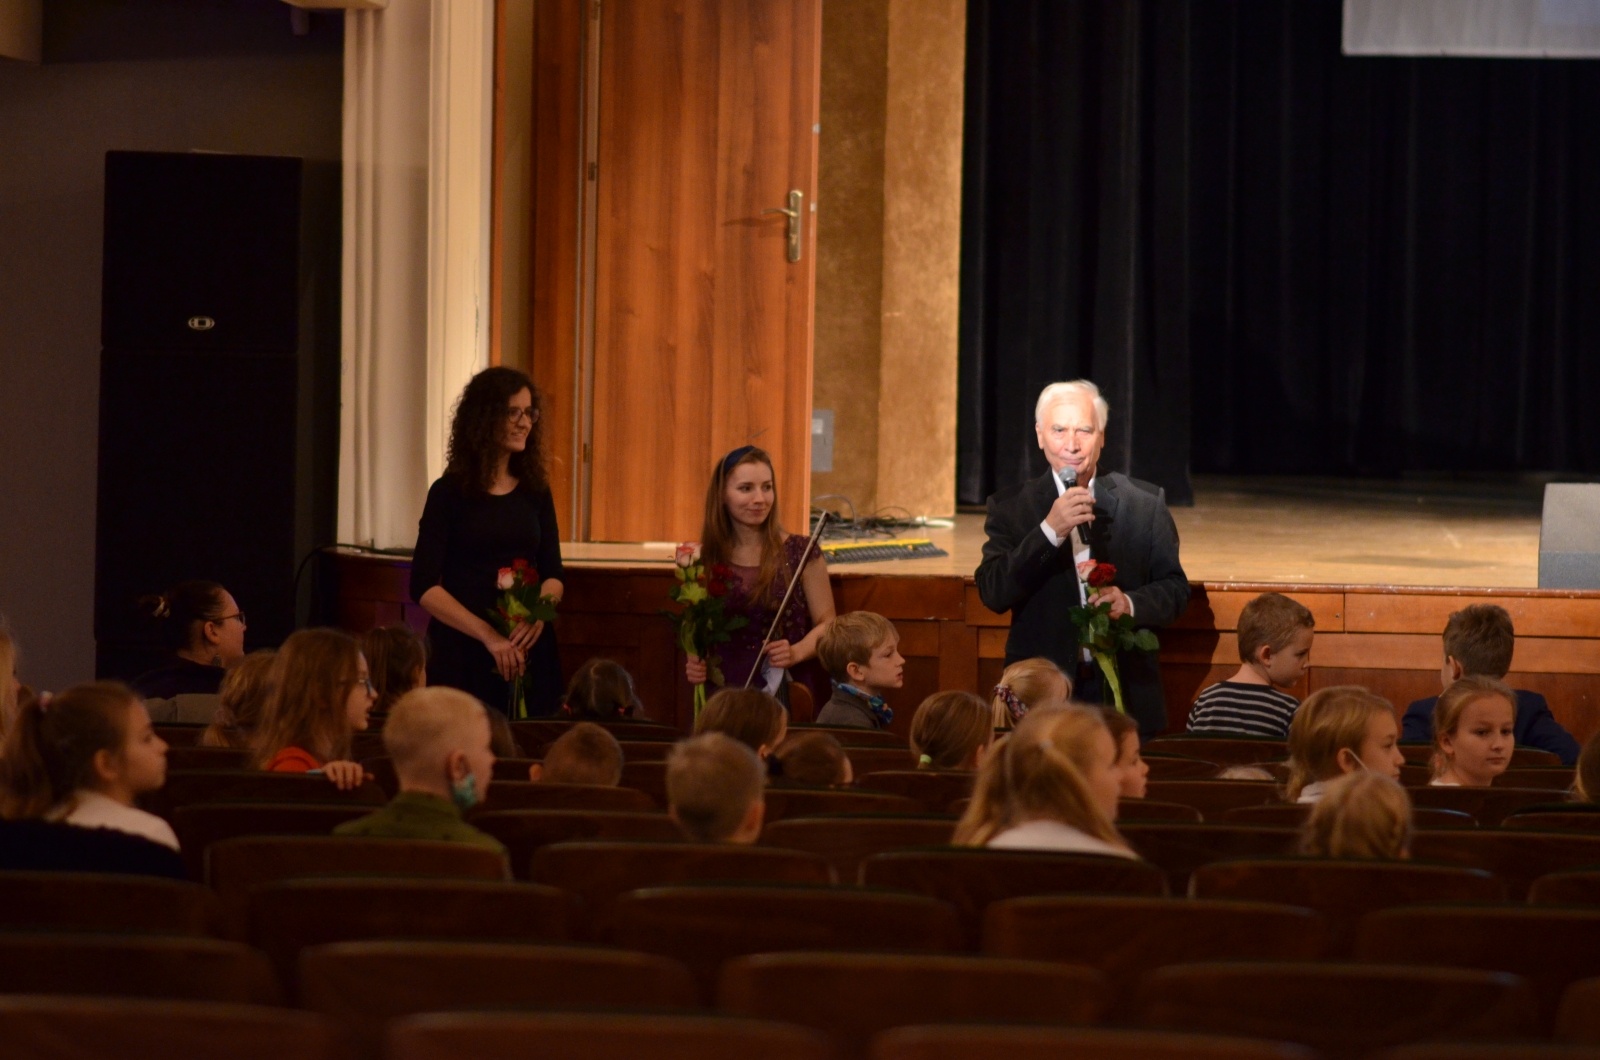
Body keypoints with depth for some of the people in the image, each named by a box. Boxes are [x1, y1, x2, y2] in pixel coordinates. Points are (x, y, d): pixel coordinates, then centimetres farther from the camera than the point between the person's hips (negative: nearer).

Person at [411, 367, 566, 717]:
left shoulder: (535, 492, 10)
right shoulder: (449, 494, -3)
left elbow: (553, 574, 10)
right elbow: (424, 587, -8)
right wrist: (488, 635, -18)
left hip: (530, 651, 4)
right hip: (462, 654, -4)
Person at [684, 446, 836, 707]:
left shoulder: (800, 553, 0)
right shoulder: (706, 559, 9)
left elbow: (827, 624, 3)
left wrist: (797, 652, -15)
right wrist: (694, 663, 0)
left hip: (785, 694, -2)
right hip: (722, 693, 2)